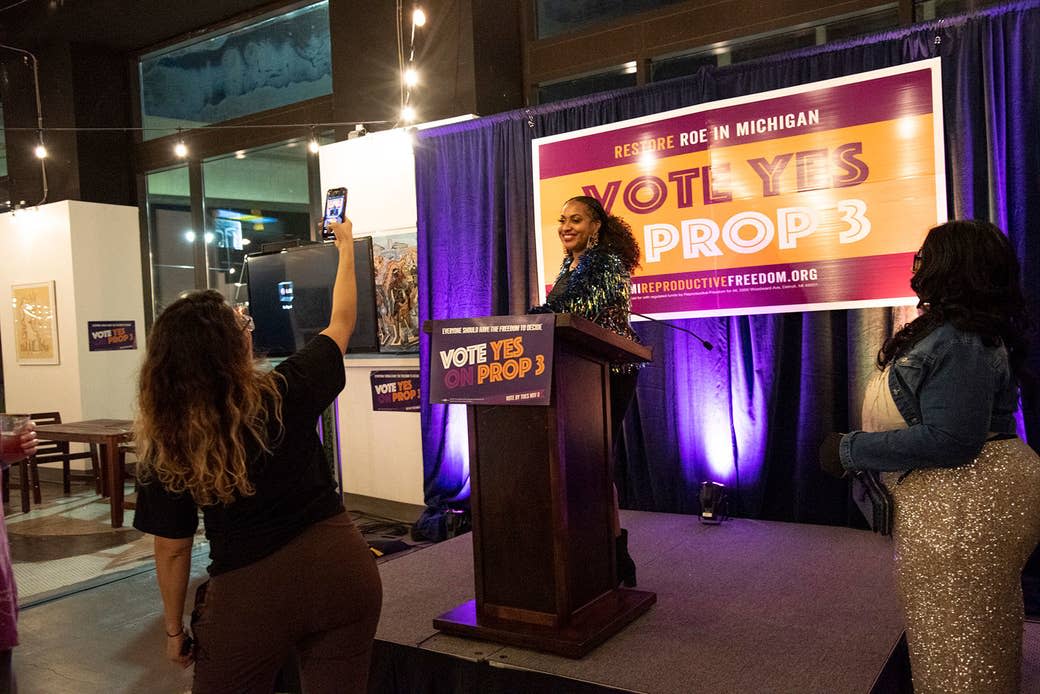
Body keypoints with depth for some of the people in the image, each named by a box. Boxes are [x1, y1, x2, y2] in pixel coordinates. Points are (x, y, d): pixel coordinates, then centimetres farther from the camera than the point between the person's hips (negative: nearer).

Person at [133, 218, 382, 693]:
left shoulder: (166, 446, -7)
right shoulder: (286, 393, -8)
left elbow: (173, 549, 0)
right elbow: (341, 323, 9)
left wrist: (174, 630, 15)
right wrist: (346, 247, 23)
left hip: (249, 591, -1)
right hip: (341, 567, 1)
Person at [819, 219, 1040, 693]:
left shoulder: (957, 342, -24)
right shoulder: (955, 330, 11)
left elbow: (951, 440, -31)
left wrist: (852, 450, -24)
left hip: (962, 512, -11)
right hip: (962, 500, 11)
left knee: (954, 647, 4)